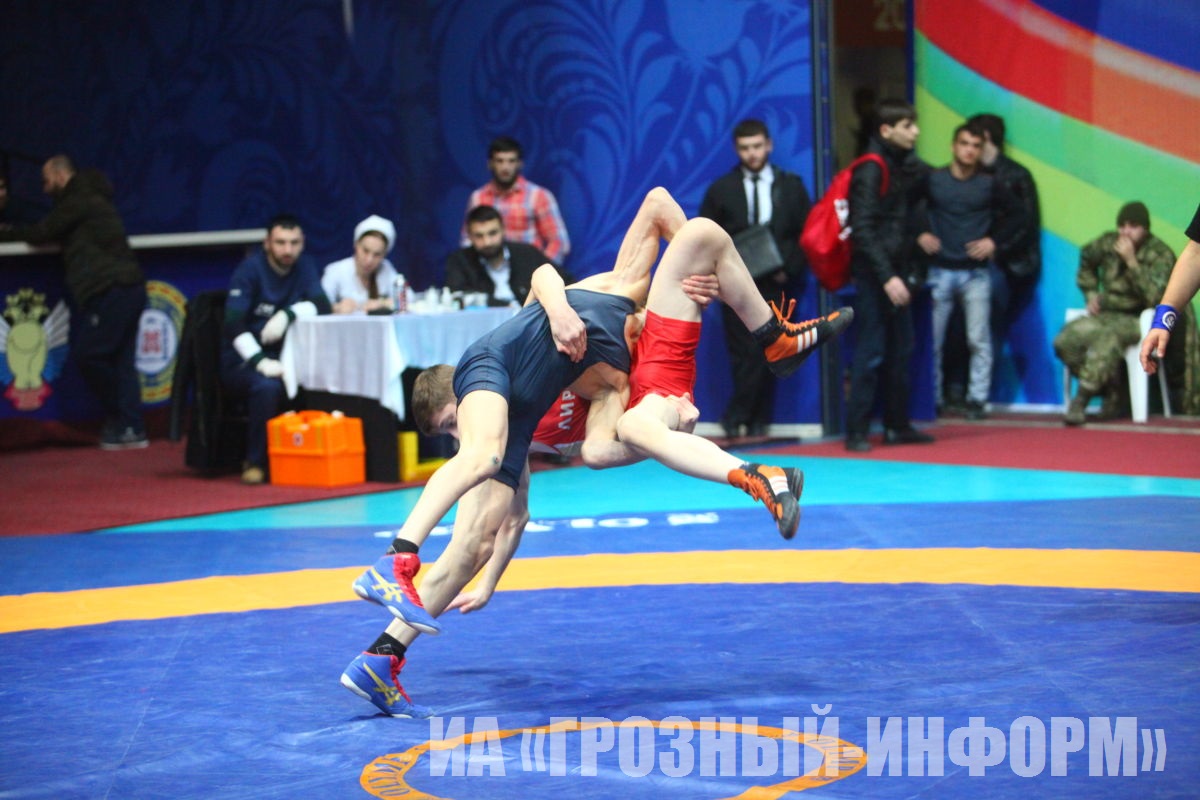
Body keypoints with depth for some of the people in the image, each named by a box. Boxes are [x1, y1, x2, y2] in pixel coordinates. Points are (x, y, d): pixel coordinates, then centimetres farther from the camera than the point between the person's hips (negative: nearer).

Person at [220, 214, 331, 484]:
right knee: (267, 385, -36)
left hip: (284, 357, 4)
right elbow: (234, 324, -19)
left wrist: (287, 314, -25)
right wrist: (261, 362, -33)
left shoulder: (304, 266, 7)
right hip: (243, 361, -4)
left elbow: (322, 305, -6)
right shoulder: (250, 269, -9)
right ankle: (255, 462, -20)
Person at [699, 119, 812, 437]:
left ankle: (737, 417, 11)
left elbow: (807, 232, 7)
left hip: (776, 283, 2)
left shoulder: (791, 186, 9)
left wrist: (790, 268, -6)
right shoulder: (721, 190, 5)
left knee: (768, 355, 1)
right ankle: (755, 420, 1)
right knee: (745, 355, -8)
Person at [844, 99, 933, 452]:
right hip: (873, 276, -8)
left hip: (897, 273, 8)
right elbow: (864, 230, -19)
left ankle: (897, 425, 19)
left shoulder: (907, 166, 11)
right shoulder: (870, 171, -13)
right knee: (871, 352, -7)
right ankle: (856, 431, -3)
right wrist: (887, 277, -23)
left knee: (901, 352, 11)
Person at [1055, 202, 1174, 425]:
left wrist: (1131, 261, -28)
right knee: (1065, 341, -22)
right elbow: (1086, 261, 28)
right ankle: (1111, 392, -7)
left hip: (1140, 321, -5)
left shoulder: (1161, 255, -10)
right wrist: (1091, 295, 15)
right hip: (1107, 315, 5)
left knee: (1108, 337, -39)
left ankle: (1080, 402, -37)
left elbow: (1153, 298, -24)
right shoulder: (1106, 243, 4)